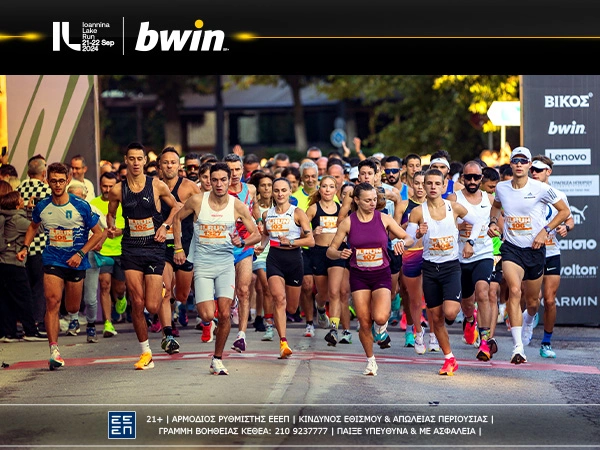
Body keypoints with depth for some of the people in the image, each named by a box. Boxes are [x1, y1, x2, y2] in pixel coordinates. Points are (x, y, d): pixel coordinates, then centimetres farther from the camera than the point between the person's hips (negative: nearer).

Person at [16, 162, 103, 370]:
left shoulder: (81, 206, -10)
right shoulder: (42, 207, -2)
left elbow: (98, 233, -2)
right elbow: (33, 226, 20)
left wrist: (81, 254, -13)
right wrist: (25, 247, 5)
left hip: (76, 262, -1)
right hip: (52, 261, 1)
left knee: (72, 308, 11)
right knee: (52, 301, -18)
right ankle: (54, 350, -19)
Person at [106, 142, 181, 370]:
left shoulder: (157, 185, -4)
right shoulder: (117, 190, 0)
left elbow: (176, 206, 11)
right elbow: (111, 214, 16)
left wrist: (165, 225, -3)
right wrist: (111, 227, -4)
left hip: (154, 248, -1)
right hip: (131, 249, 1)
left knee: (152, 306, -5)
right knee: (137, 304, -5)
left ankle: (160, 290, 34)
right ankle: (145, 353, 8)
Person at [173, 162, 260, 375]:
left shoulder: (238, 206, -4)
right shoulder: (197, 201, -6)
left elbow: (256, 234, 3)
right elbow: (177, 219, 11)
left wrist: (242, 242, -18)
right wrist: (178, 248, 7)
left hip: (226, 263, 1)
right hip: (202, 264, -1)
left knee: (224, 314, -8)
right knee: (207, 316, -12)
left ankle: (217, 359, 7)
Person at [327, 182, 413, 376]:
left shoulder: (384, 219, -2)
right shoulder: (348, 222, -3)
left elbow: (410, 239, 2)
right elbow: (330, 250, 1)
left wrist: (402, 242, -21)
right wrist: (340, 254, -22)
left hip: (381, 275, -1)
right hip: (358, 276, 1)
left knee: (380, 317, -23)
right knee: (364, 322, 0)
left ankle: (381, 329, 15)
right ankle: (370, 360, 22)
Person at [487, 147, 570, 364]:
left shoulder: (542, 189, -9)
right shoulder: (501, 188, 0)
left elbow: (564, 211, -1)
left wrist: (545, 230, -10)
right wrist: (493, 222, 5)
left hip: (535, 249, 0)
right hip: (511, 248, 0)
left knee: (532, 301, 13)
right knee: (514, 291, -24)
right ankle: (518, 347, -28)